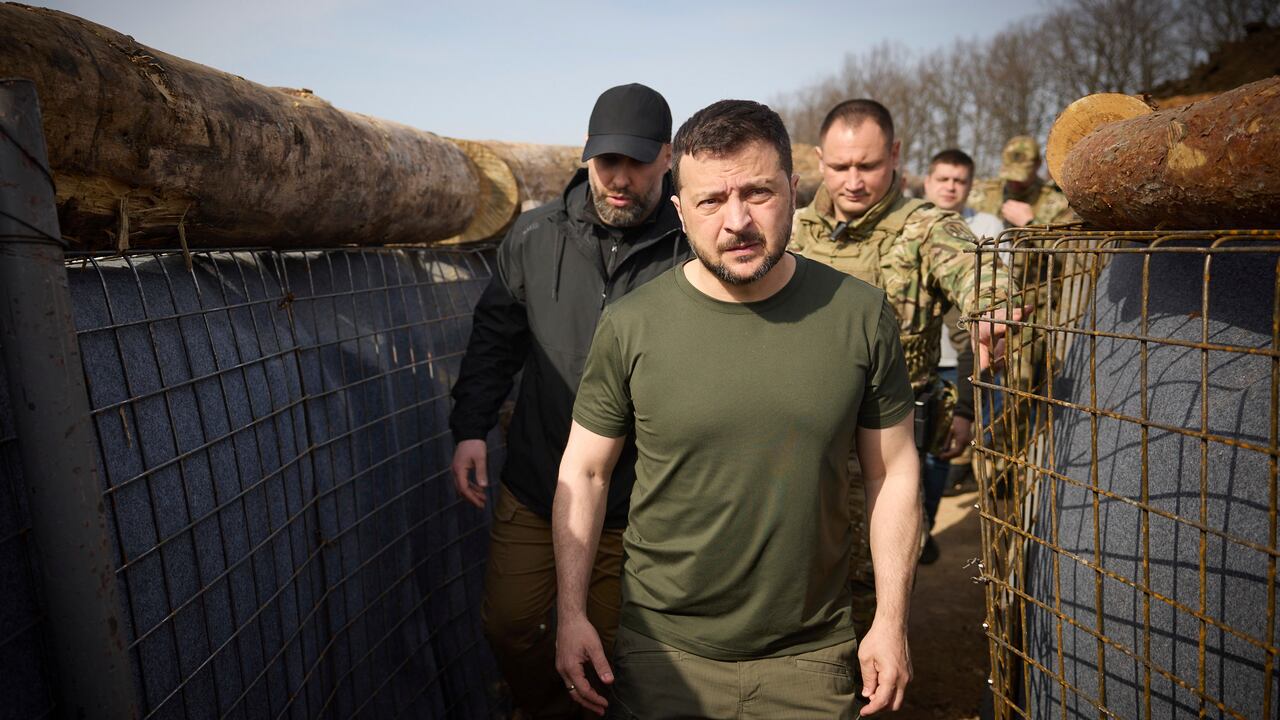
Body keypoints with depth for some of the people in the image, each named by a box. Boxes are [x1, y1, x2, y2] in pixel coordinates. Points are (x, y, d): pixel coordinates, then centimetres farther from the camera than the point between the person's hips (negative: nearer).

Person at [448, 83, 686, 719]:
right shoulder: (534, 237, -1)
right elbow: (494, 339, 9)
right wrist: (470, 428, 2)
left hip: (632, 506, -3)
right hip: (533, 489, 4)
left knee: (611, 649, 13)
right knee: (509, 625, 15)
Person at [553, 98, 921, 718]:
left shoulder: (862, 317, -8)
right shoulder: (629, 326, -11)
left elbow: (892, 472, 0)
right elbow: (584, 471, -2)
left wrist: (891, 620, 1)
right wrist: (571, 615, -3)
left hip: (813, 655, 1)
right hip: (664, 653, 0)